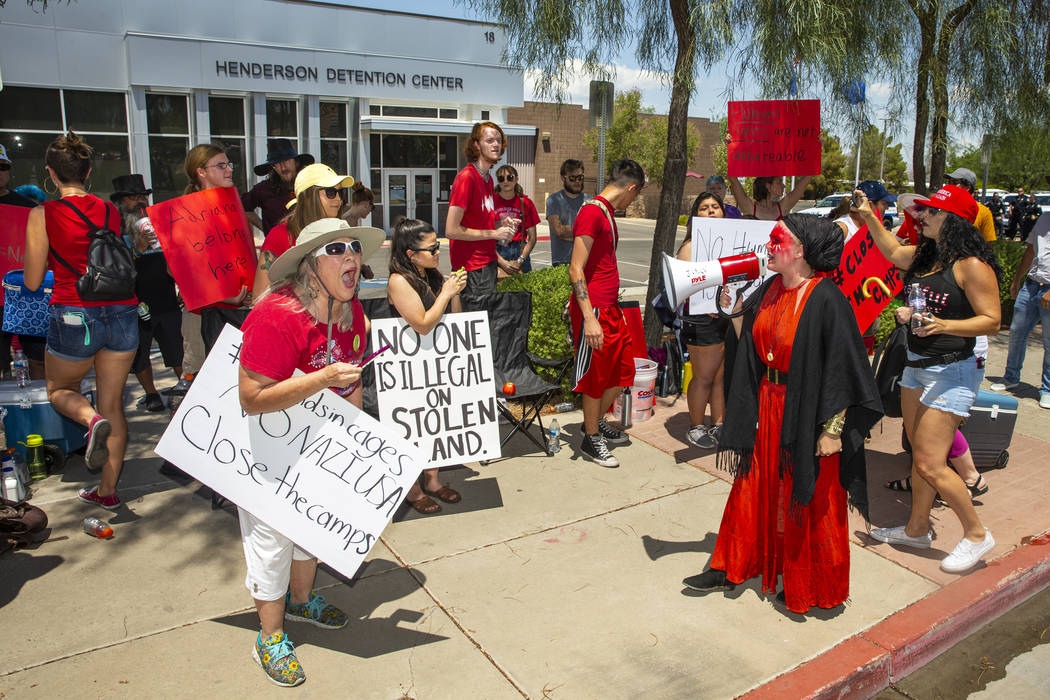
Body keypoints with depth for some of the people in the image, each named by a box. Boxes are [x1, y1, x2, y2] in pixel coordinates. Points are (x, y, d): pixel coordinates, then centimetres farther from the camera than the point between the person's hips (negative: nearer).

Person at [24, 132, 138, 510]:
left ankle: (92, 420, -11)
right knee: (113, 403, 13)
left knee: (60, 389, 23)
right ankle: (108, 489, 18)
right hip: (122, 311, 3)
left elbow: (32, 282, 1)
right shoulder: (110, 211, 6)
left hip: (74, 316, -3)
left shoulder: (42, 215, -4)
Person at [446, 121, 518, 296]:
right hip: (472, 267, -9)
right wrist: (494, 233, -14)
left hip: (488, 261, 9)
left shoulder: (487, 178, 14)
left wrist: (502, 224, 5)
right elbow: (451, 230, -20)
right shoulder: (466, 177, -15)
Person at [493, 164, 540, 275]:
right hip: (496, 252, -2)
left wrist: (520, 261, -6)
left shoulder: (526, 203, 6)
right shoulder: (491, 201, -1)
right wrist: (502, 262, -12)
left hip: (519, 252, 2)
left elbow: (532, 238, 6)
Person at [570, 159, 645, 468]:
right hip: (594, 311, -10)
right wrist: (589, 319, -25)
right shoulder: (592, 213, -16)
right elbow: (576, 269, -21)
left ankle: (597, 421, 35)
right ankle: (591, 439, 19)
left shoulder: (607, 214, 15)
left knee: (623, 370, 17)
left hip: (611, 309, 10)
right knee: (596, 376, 2)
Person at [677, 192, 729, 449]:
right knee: (704, 377, 2)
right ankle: (696, 428, 17)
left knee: (724, 376, 11)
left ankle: (719, 426, 24)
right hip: (704, 320, -5)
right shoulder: (692, 246, -4)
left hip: (732, 316, 6)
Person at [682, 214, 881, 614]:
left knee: (808, 502, 10)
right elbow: (749, 345, 11)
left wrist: (832, 429, -18)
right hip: (767, 405, 7)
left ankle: (812, 589, 31)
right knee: (754, 490, 18)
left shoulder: (826, 299, -19)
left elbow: (842, 370, -18)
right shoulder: (770, 289, 3)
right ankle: (731, 569, 33)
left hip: (807, 413, -7)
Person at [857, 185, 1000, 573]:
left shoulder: (972, 265, -17)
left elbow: (992, 321, -17)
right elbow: (893, 252, 28)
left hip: (951, 372, -8)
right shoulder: (925, 255, 7)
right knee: (920, 455, 16)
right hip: (916, 365, 8)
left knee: (929, 463, -7)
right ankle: (917, 529, 29)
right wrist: (870, 217, 22)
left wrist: (943, 325, -30)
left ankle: (977, 534, 13)